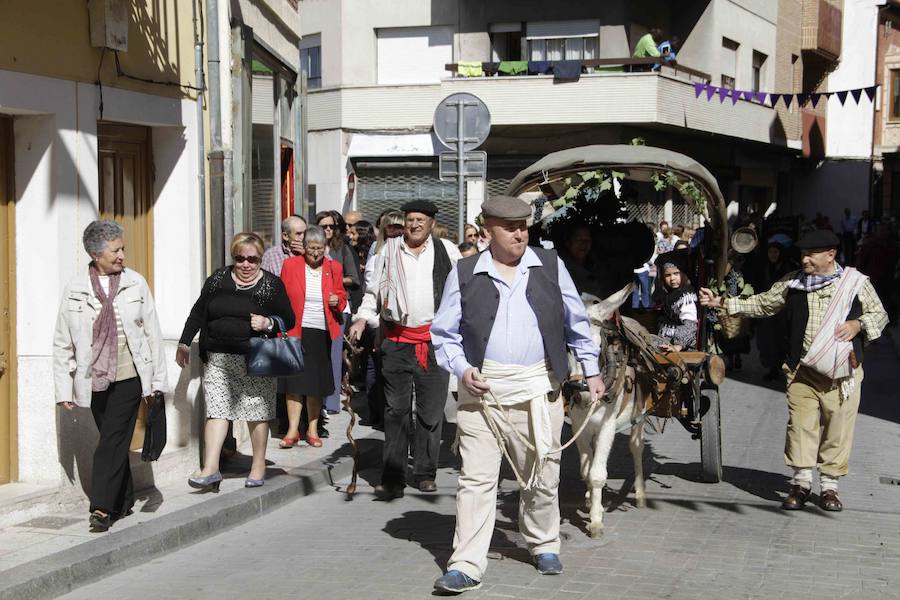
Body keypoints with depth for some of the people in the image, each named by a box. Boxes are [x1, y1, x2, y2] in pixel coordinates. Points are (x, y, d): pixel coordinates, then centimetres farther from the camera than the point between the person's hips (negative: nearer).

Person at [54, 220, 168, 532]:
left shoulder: (135, 283, 1)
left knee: (112, 442, -9)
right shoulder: (75, 289, 1)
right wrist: (64, 389, 2)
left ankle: (103, 508, -7)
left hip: (129, 377, -2)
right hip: (94, 380, 2)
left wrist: (158, 380, 2)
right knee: (113, 442, 11)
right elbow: (62, 343, 5)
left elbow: (152, 333, 5)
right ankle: (124, 502, 24)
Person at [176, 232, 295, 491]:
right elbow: (198, 312, 15)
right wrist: (184, 343, 13)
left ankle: (258, 466, 18)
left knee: (257, 412, 4)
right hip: (217, 358, 2)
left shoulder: (271, 284, 1)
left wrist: (268, 323, -15)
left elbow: (288, 320, 4)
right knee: (216, 411, -5)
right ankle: (210, 469, -9)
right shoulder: (218, 279, 8)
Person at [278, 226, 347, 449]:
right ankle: (293, 430, 0)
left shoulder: (333, 268, 6)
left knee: (316, 383, 6)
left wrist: (337, 301, -7)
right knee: (295, 382, -4)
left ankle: (312, 430, 16)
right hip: (296, 331, -2)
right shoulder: (290, 265, 1)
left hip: (322, 333, 2)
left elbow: (341, 297, 17)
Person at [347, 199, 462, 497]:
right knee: (396, 410, -1)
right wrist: (362, 319, 1)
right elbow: (374, 290, 15)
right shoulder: (389, 250, 9)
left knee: (431, 410, 6)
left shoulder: (446, 250, 7)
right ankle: (392, 478, 2)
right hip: (397, 339, 0)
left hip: (434, 339, 0)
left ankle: (426, 473, 17)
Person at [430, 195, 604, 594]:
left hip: (538, 387, 2)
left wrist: (591, 370, 15)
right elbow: (444, 333, 7)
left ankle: (544, 545, 33)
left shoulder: (550, 266, 6)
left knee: (542, 475, 11)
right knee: (476, 478, -4)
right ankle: (466, 565, -2)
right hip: (482, 387, -1)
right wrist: (462, 368, -9)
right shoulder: (465, 274, 2)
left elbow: (576, 322, 14)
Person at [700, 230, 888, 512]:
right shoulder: (792, 283, 8)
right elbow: (761, 304, 14)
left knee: (838, 426, 1)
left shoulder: (856, 282, 2)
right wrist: (722, 303, 5)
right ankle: (801, 483, 9)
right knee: (800, 424, -2)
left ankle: (829, 485, 13)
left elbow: (879, 314, 11)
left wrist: (858, 324, -10)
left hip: (842, 371, -2)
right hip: (802, 369, 2)